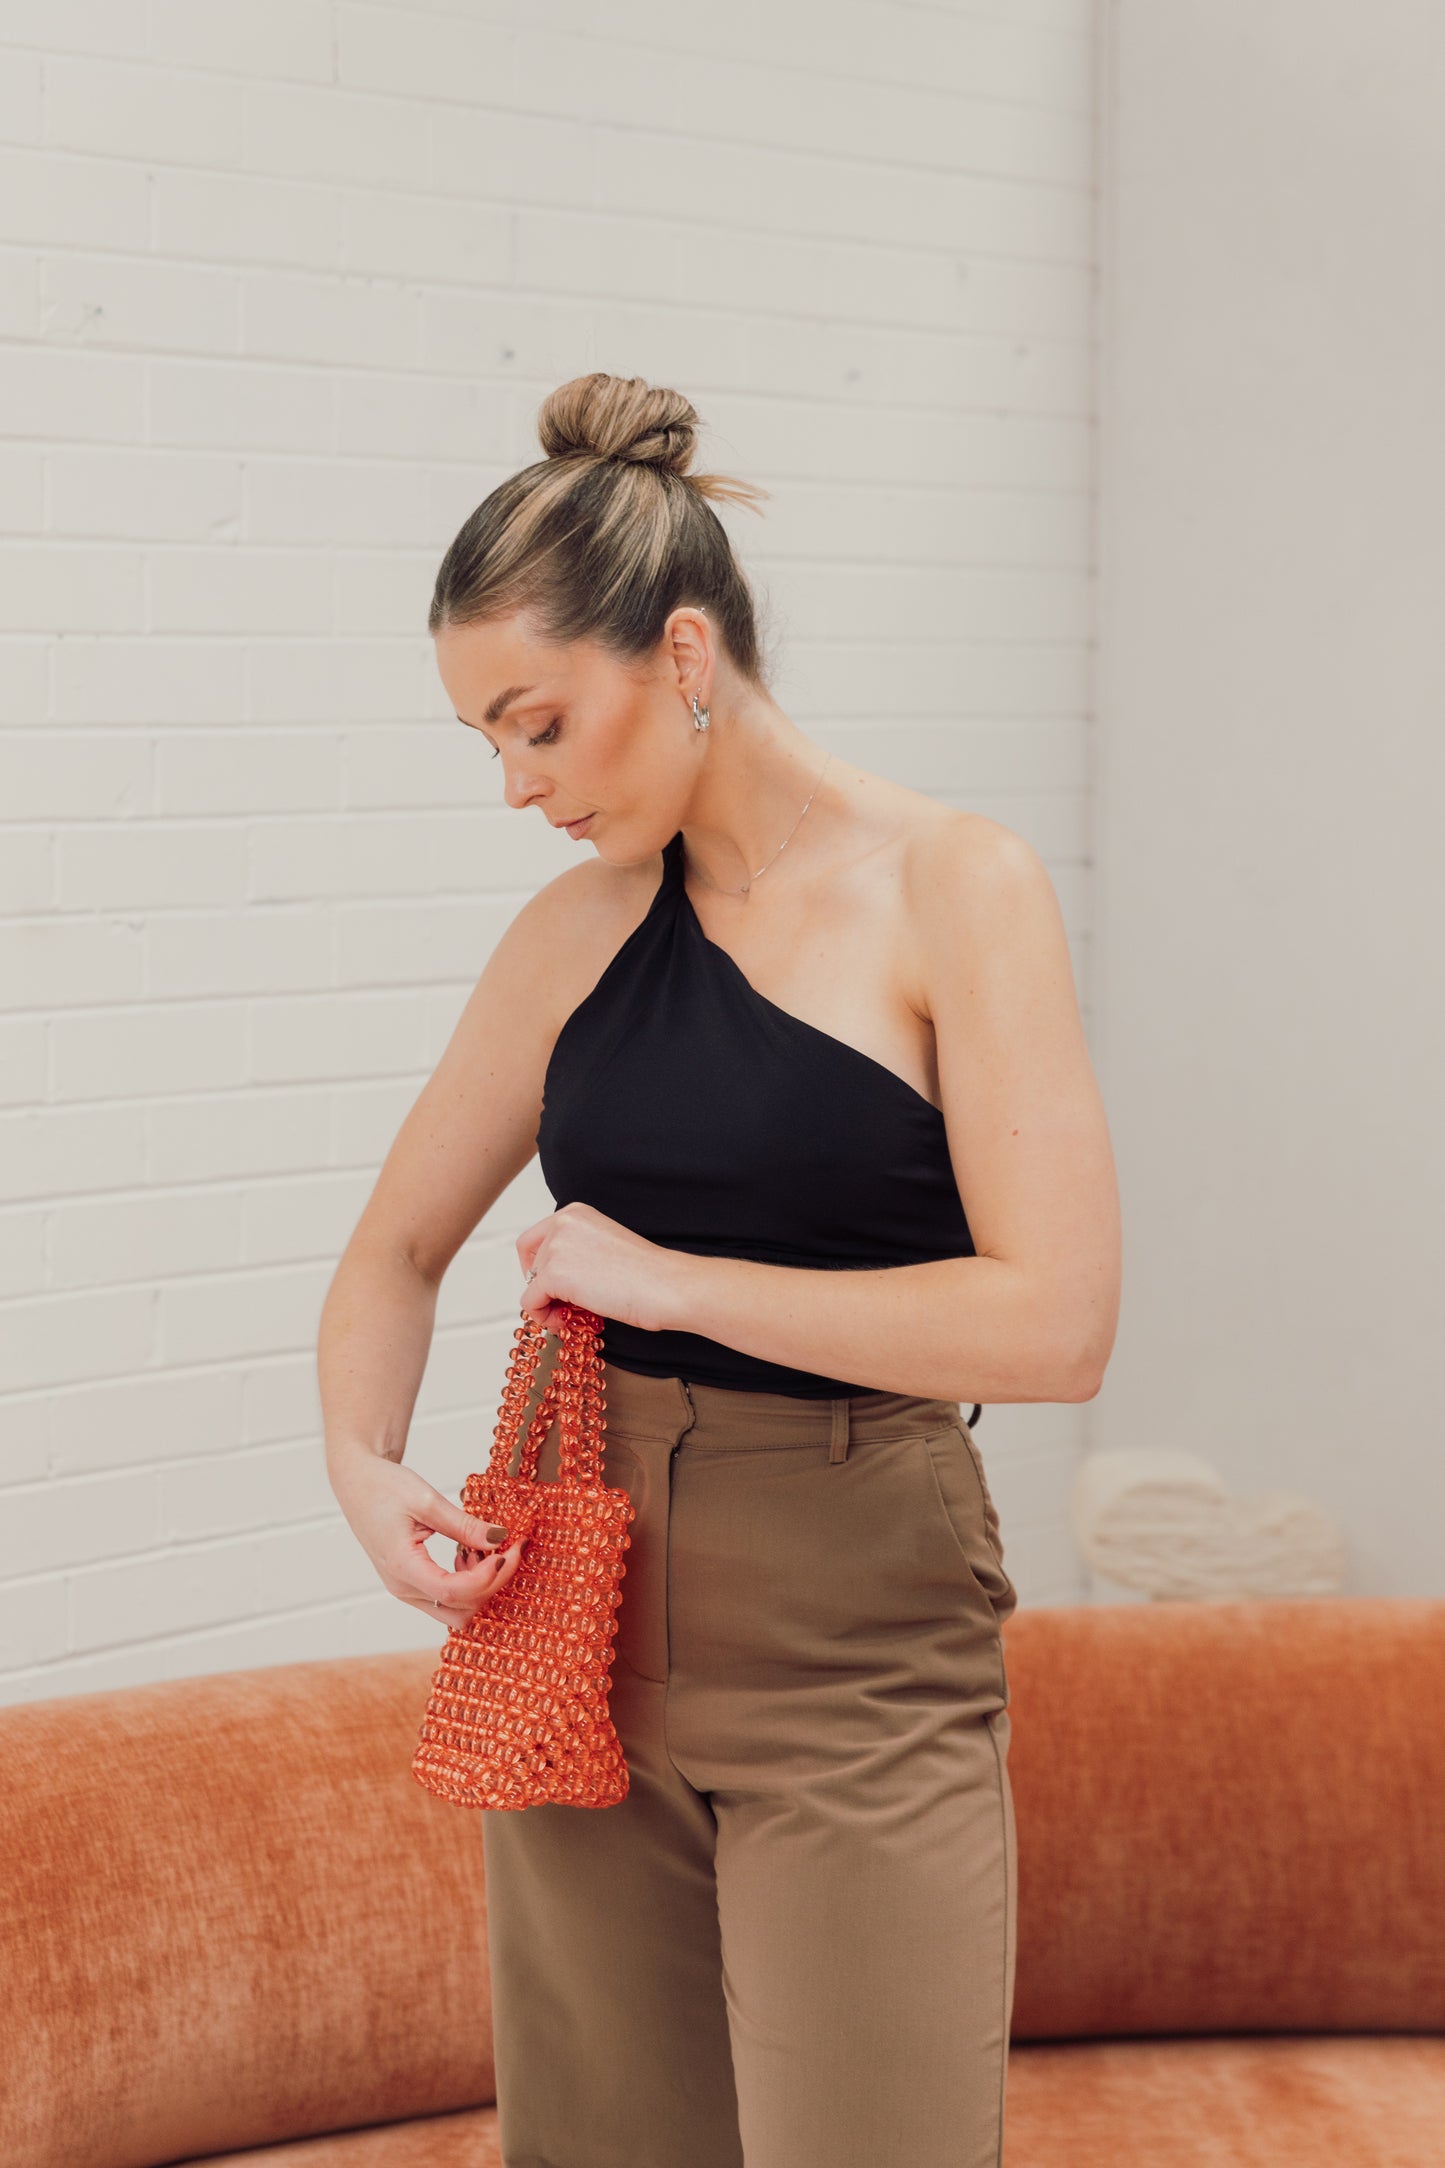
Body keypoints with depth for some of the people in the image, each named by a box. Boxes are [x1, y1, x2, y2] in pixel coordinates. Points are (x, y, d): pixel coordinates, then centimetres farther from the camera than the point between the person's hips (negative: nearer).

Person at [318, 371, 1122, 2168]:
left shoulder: (956, 890, -9)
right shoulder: (576, 934, 5)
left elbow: (1056, 1324, -17)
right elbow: (398, 1244, 15)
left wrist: (670, 1277, -15)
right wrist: (362, 1464, -5)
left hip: (858, 1660, -4)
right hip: (580, 1615, 5)